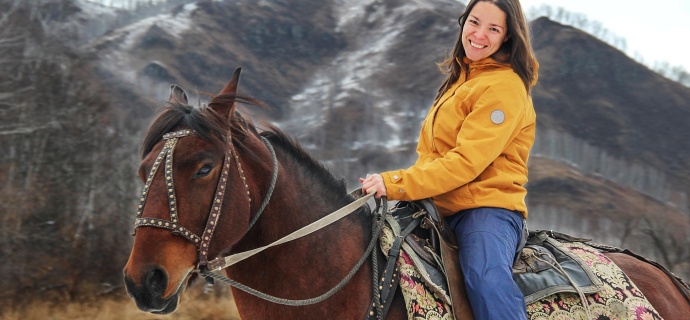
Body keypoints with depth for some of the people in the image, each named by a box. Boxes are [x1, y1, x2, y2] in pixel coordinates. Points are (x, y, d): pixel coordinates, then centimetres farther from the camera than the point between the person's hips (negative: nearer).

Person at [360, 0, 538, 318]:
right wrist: (394, 184, 6)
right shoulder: (461, 79, 22)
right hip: (441, 208, 9)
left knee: (486, 278, -36)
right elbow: (429, 152, 25)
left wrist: (396, 184, -22)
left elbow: (468, 161, -17)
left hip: (487, 207, -9)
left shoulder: (505, 85, -8)